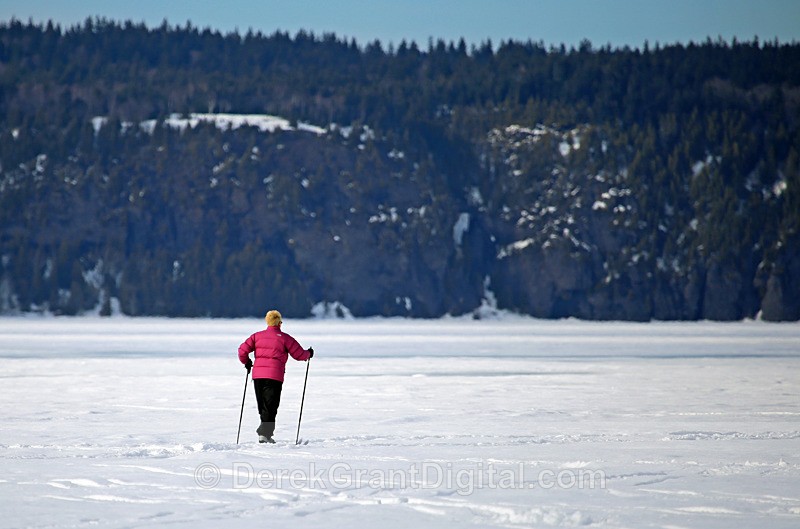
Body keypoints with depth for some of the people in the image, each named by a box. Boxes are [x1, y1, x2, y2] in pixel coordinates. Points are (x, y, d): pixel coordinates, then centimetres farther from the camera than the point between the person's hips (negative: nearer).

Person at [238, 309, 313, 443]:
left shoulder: (257, 336, 10)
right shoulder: (284, 338, 0)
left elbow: (243, 350, 5)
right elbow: (299, 354, 3)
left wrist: (246, 362, 24)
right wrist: (308, 354, 25)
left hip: (257, 374, 4)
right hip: (274, 376, -4)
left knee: (263, 406, 16)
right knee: (270, 407, -3)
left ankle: (267, 432, 19)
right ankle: (264, 434, -15)